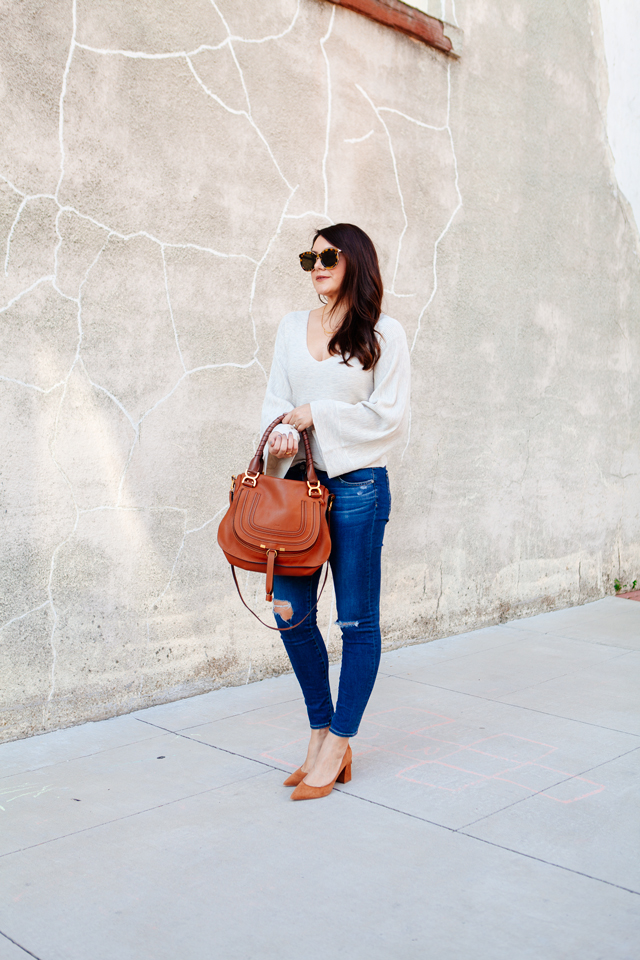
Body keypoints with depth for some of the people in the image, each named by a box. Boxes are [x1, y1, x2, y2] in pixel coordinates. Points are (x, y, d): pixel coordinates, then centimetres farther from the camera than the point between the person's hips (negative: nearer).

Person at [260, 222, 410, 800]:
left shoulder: (383, 333, 0)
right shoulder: (292, 327, 14)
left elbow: (389, 416, -6)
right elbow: (276, 399, 11)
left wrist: (318, 416, -9)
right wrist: (283, 434, -11)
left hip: (356, 484, -5)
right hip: (299, 479, 5)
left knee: (358, 620, 2)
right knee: (291, 612, 4)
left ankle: (338, 745, 14)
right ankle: (321, 733, 22)